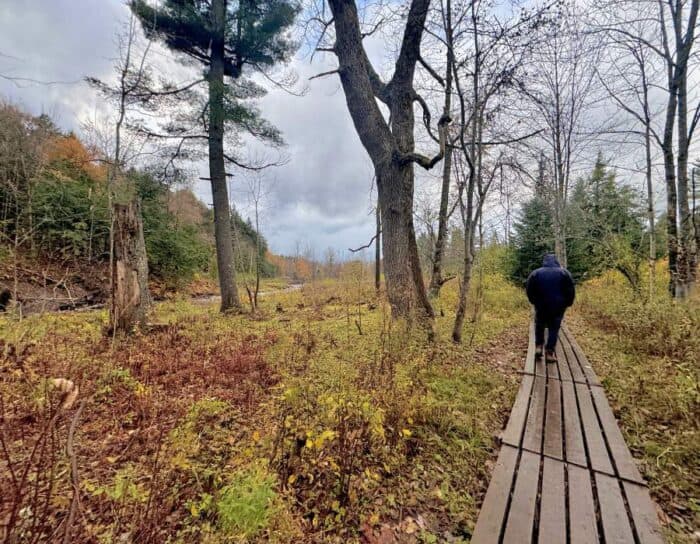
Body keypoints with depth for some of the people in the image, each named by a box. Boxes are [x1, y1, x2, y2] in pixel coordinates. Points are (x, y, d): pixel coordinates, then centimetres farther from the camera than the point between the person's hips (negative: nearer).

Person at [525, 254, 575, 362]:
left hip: (541, 306, 0)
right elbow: (571, 290, -2)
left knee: (539, 326, 19)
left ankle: (538, 346, 12)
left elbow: (529, 289, 0)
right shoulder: (564, 272, 0)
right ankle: (549, 353, 5)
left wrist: (534, 301, 11)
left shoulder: (535, 273, 0)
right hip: (558, 306, 0)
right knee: (554, 329, 6)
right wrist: (567, 303, 8)